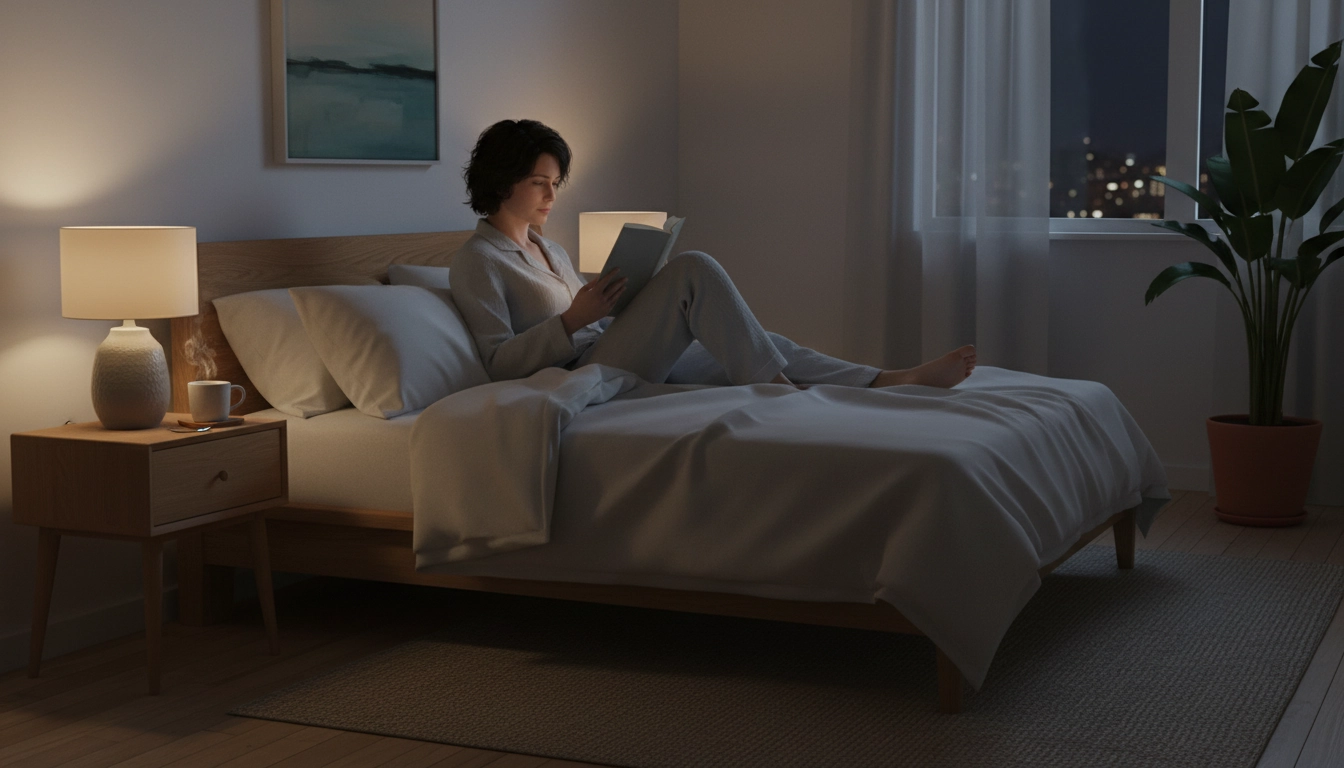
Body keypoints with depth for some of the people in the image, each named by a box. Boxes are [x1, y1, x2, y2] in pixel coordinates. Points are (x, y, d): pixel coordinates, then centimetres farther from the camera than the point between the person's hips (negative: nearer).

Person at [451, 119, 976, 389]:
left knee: (753, 344, -5)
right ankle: (779, 392, -25)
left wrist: (617, 308, 4)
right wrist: (572, 320, -21)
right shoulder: (477, 260, -4)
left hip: (628, 366, 9)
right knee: (693, 269, -22)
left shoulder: (549, 250, 23)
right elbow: (499, 363, -13)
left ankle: (890, 382, -14)